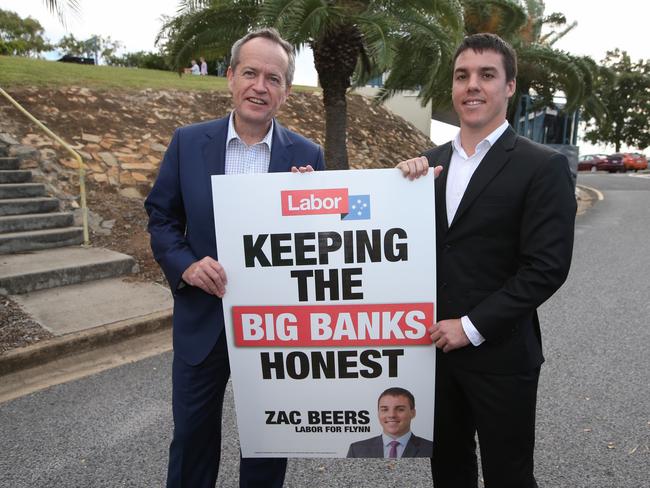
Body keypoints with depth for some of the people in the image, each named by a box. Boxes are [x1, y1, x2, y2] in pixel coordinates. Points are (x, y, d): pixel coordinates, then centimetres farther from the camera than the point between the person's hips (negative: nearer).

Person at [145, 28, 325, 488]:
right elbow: (161, 217, 2)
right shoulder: (188, 142, -4)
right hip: (202, 318, 1)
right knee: (192, 434, 20)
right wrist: (185, 265, -15)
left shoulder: (307, 155, -6)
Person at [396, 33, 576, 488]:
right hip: (436, 344, 5)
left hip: (500, 354, -4)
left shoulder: (544, 166, -9)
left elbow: (547, 266, -14)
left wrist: (472, 326, -16)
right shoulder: (432, 161, 7)